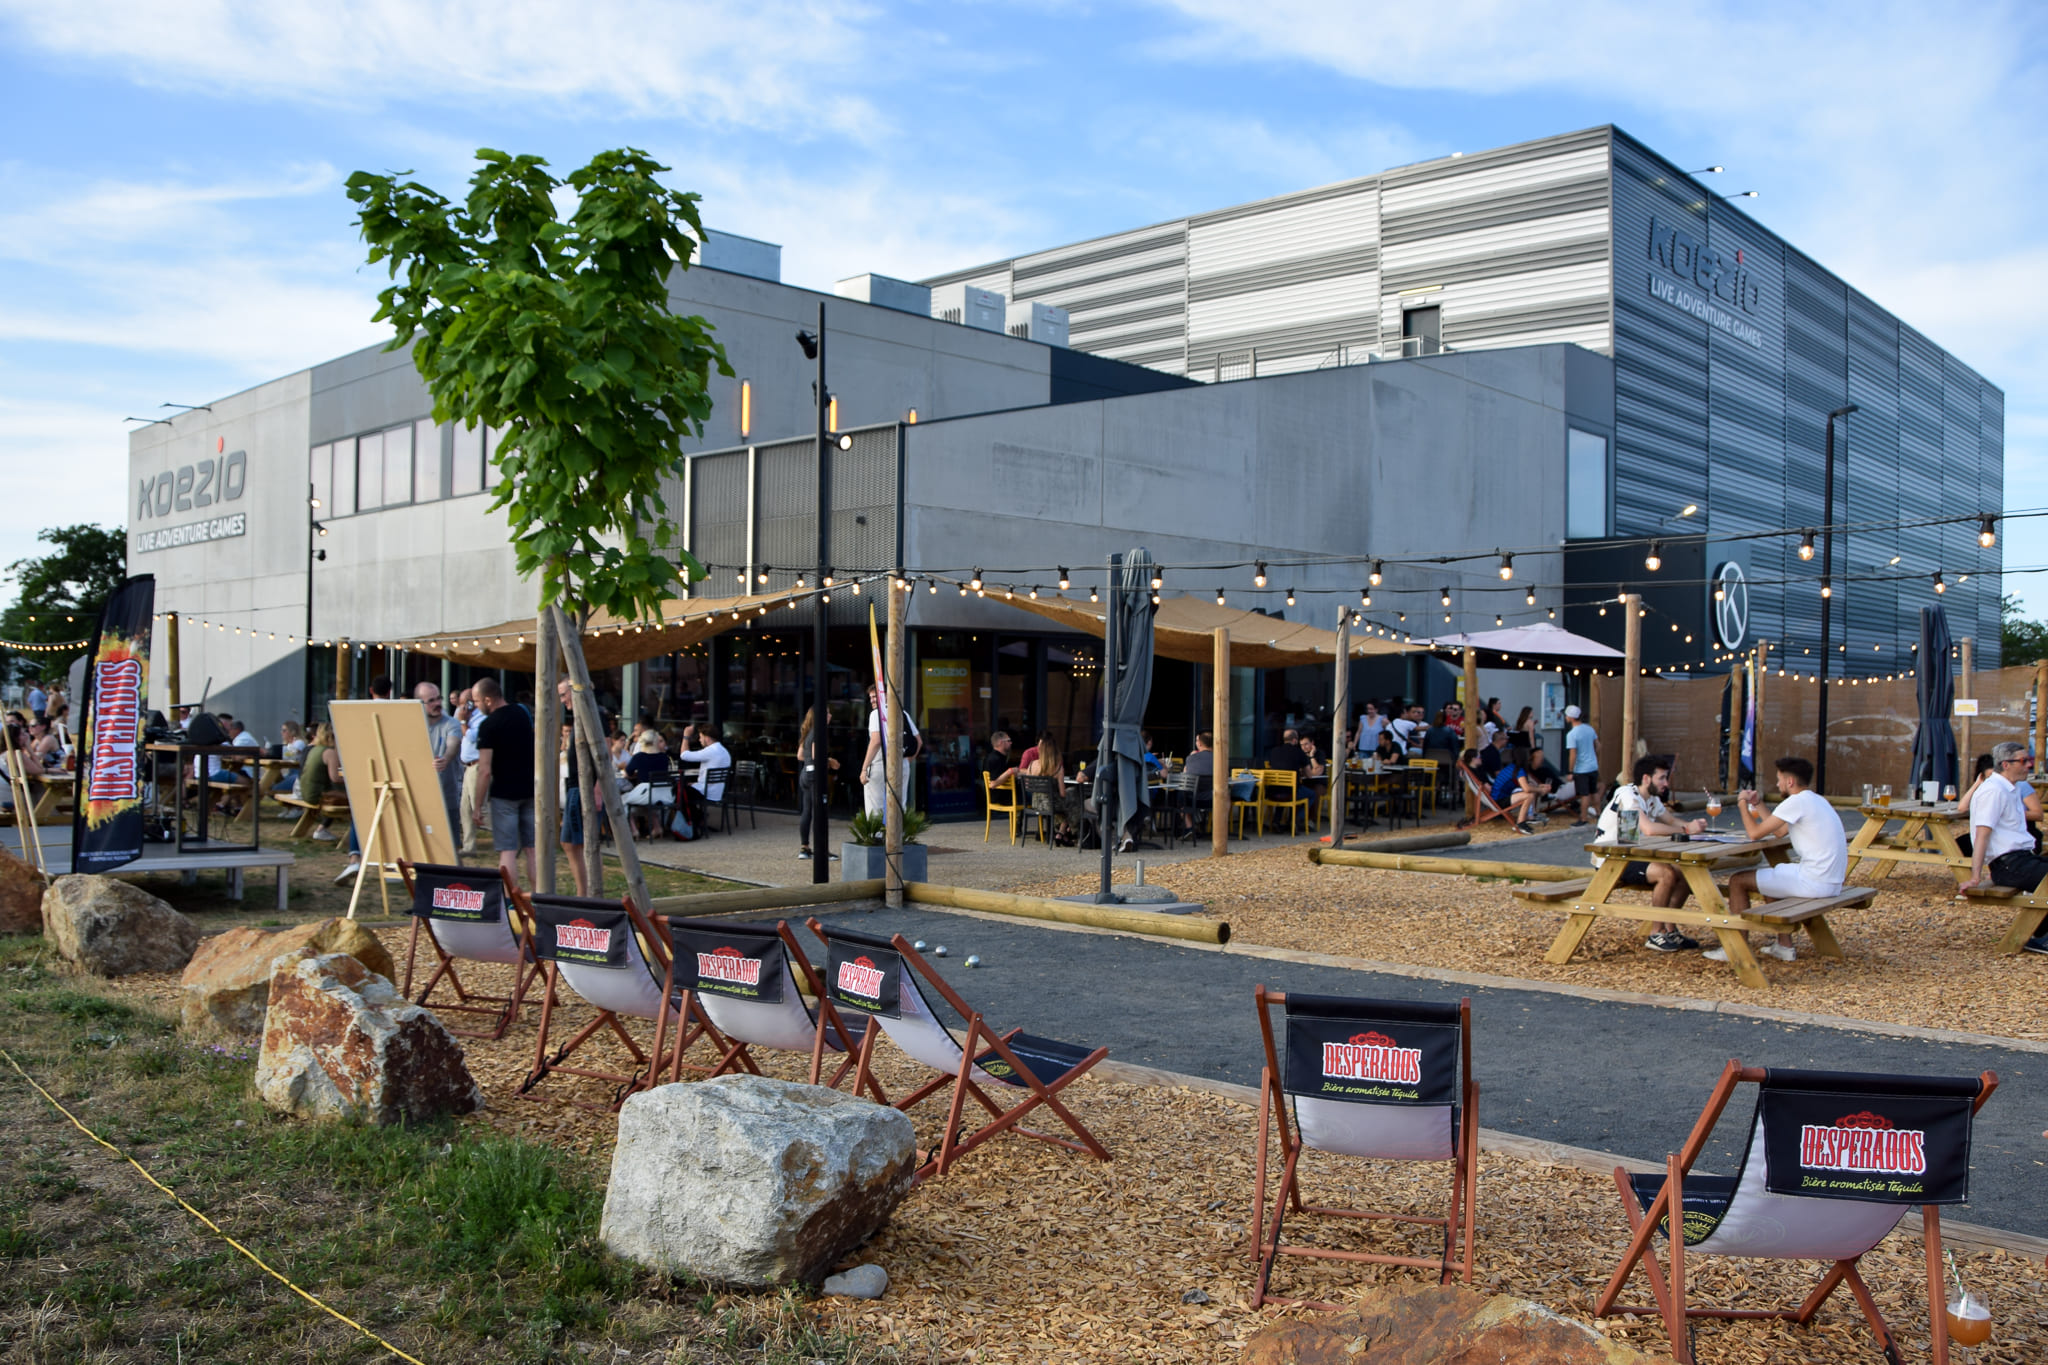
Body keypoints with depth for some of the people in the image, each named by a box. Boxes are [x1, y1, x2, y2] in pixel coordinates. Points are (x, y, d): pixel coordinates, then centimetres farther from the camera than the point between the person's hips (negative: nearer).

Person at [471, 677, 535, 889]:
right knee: (531, 848, 10)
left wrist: (478, 806, -10)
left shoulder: (488, 725, -14)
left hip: (504, 793, -6)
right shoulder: (524, 713, 6)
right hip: (530, 790, 6)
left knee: (507, 851, -4)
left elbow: (485, 770, -16)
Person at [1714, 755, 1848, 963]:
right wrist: (1757, 804, 20)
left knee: (1738, 881, 0)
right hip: (1832, 881, 10)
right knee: (1771, 879, 33)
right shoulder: (1816, 800, 16)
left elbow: (1755, 833, -12)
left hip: (1814, 882, -10)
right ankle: (1784, 946, 29)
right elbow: (1778, 832, 23)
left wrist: (1743, 806, 4)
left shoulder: (1797, 802, -14)